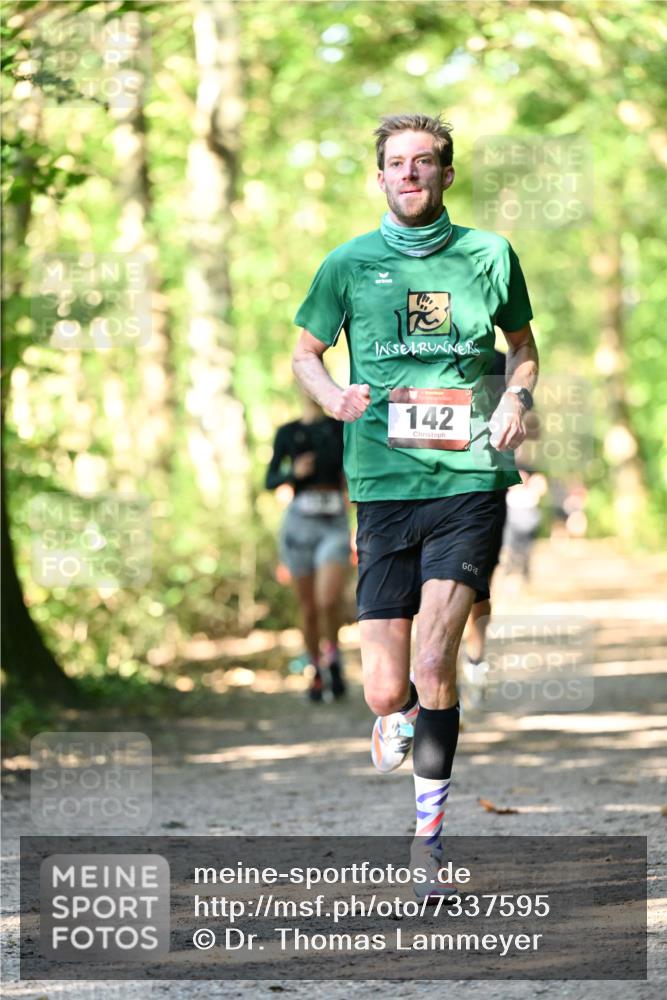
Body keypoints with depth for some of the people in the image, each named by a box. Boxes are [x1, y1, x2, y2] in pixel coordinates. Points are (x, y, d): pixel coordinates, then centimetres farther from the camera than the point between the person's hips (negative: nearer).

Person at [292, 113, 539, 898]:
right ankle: (399, 717, 37)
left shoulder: (489, 256, 7)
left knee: (432, 662, -17)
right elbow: (304, 353, 17)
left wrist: (517, 398, 1)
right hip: (383, 485, 1)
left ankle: (430, 830, -3)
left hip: (470, 480, -1)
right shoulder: (348, 263, 6)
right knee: (384, 690, -2)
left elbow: (523, 344, 22)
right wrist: (332, 394, -5)